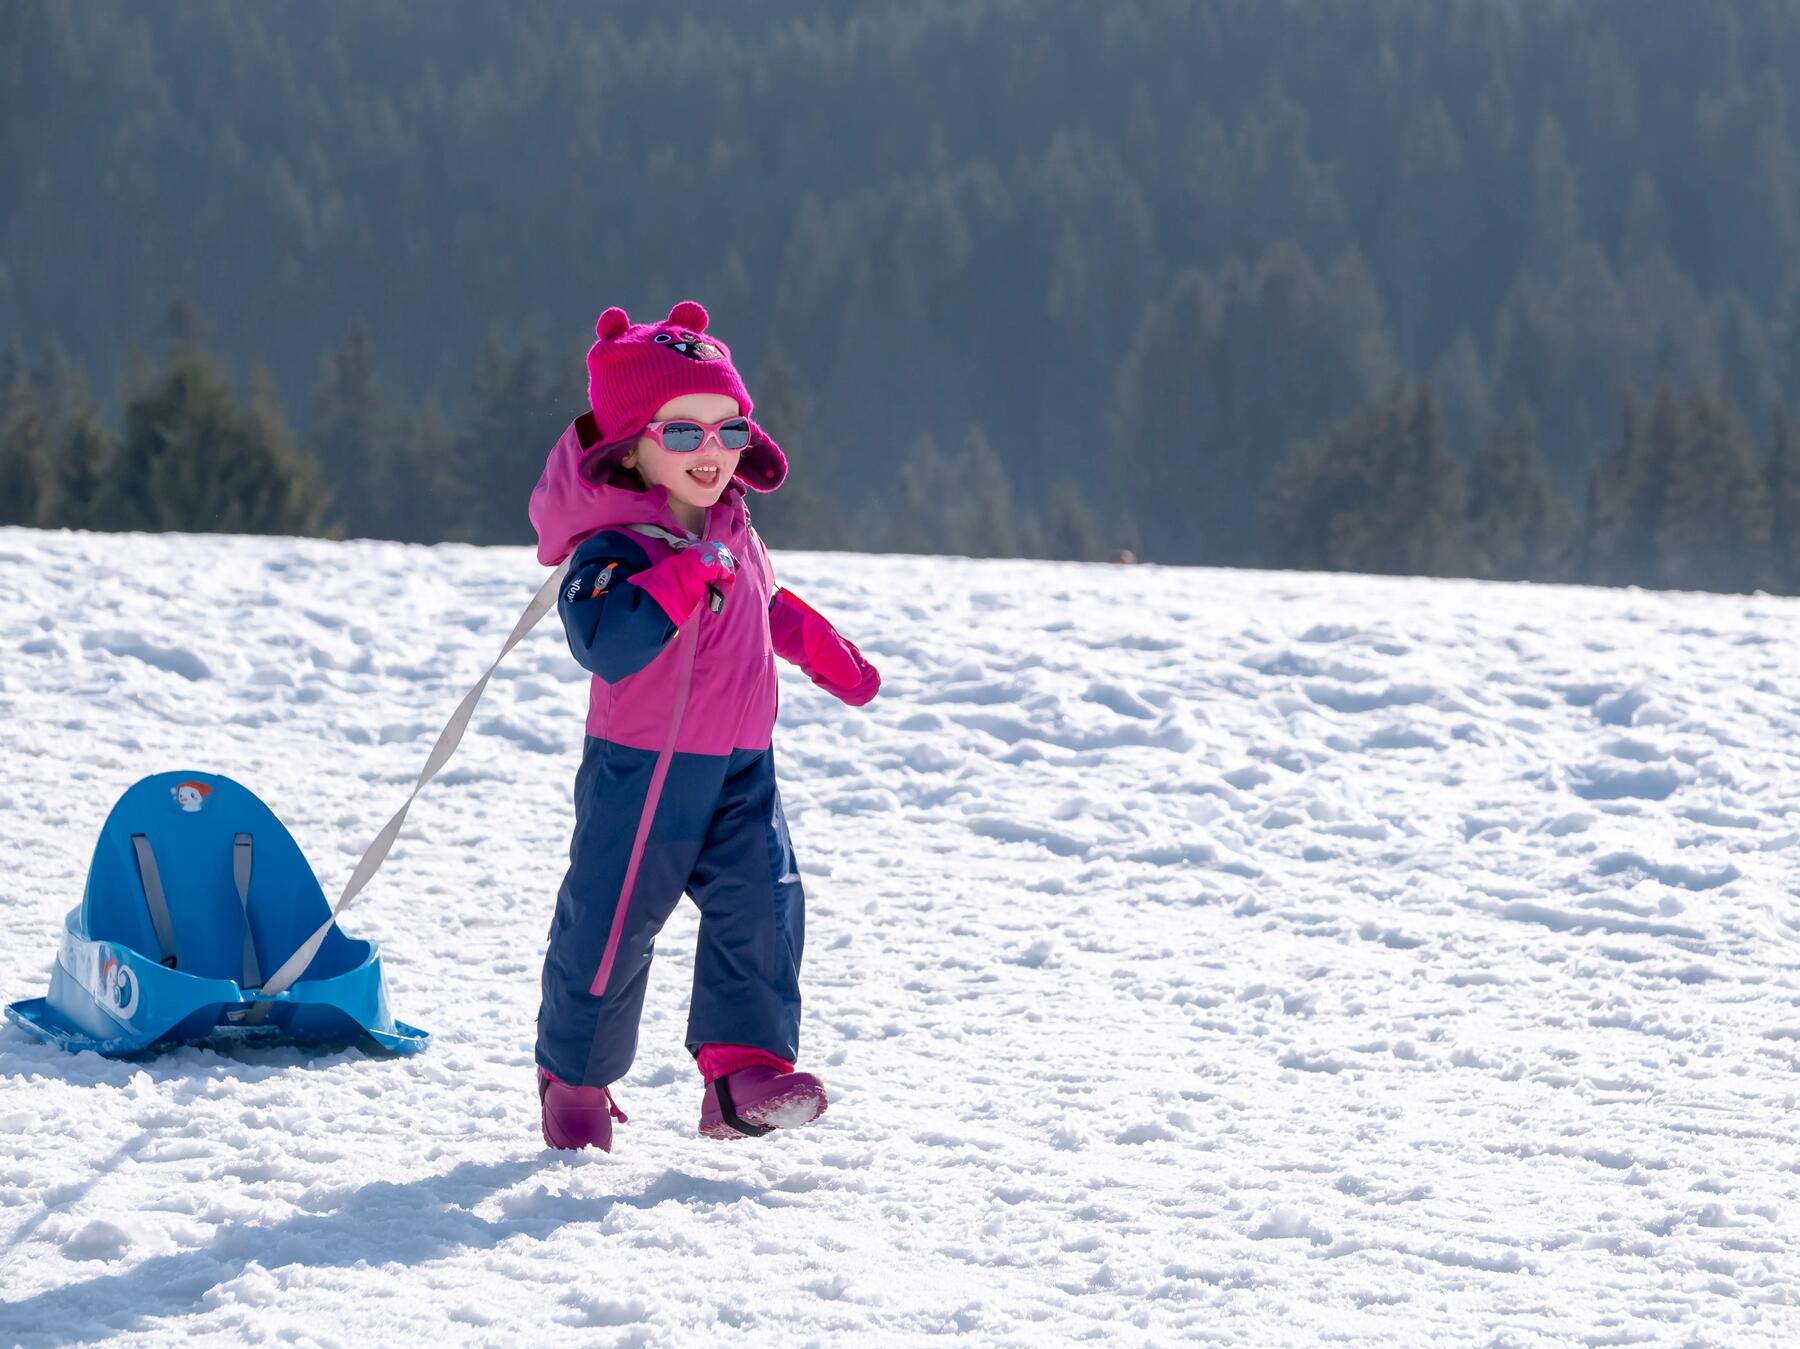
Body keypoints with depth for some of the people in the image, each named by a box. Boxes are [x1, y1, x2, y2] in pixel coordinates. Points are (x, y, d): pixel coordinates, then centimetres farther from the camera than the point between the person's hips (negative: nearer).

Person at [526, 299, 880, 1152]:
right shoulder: (611, 550, -18)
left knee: (762, 903, -10)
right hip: (640, 771, -6)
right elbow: (607, 646, -36)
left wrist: (830, 658, 34)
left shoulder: (731, 533, 6)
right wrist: (689, 573, -36)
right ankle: (574, 1079, 23)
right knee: (609, 922, 3)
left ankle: (744, 1071, -12)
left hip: (740, 768, 6)